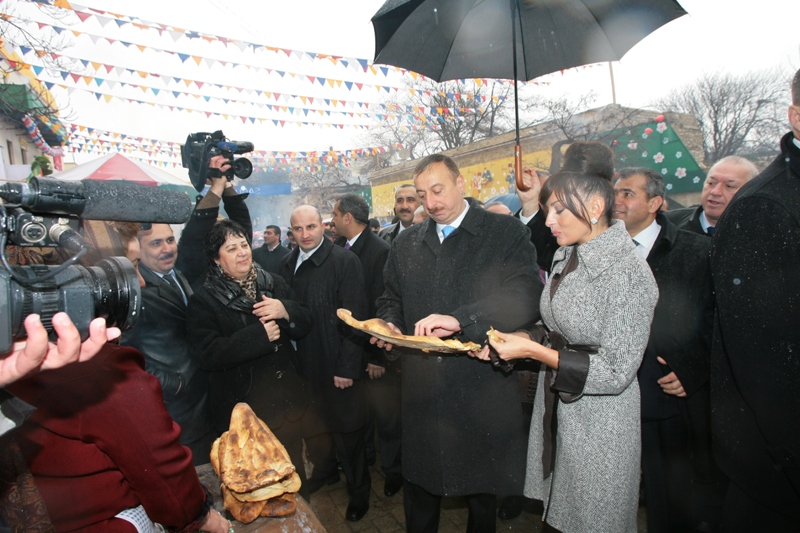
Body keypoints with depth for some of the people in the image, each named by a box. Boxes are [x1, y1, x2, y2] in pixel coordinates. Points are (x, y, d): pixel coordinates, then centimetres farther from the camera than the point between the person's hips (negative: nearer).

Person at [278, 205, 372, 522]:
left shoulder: (345, 261, -13)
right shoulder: (287, 264, 6)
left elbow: (354, 318, -14)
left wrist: (348, 366, -16)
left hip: (337, 366, -5)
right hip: (302, 364, 5)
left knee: (347, 430, 8)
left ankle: (358, 490, 30)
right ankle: (323, 469, 45)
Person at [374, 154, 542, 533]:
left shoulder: (506, 233, -5)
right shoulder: (405, 244, 9)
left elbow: (527, 298, -18)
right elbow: (391, 299, 19)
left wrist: (460, 320, -28)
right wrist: (388, 324, -3)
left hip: (482, 388, -3)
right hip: (421, 389, 4)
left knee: (481, 493, 18)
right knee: (418, 485, 18)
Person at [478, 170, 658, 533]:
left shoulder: (628, 272, -22)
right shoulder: (565, 257, 3)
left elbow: (616, 373, -22)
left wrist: (533, 351, -25)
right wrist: (516, 339, -6)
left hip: (599, 419, -7)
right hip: (555, 406, 7)